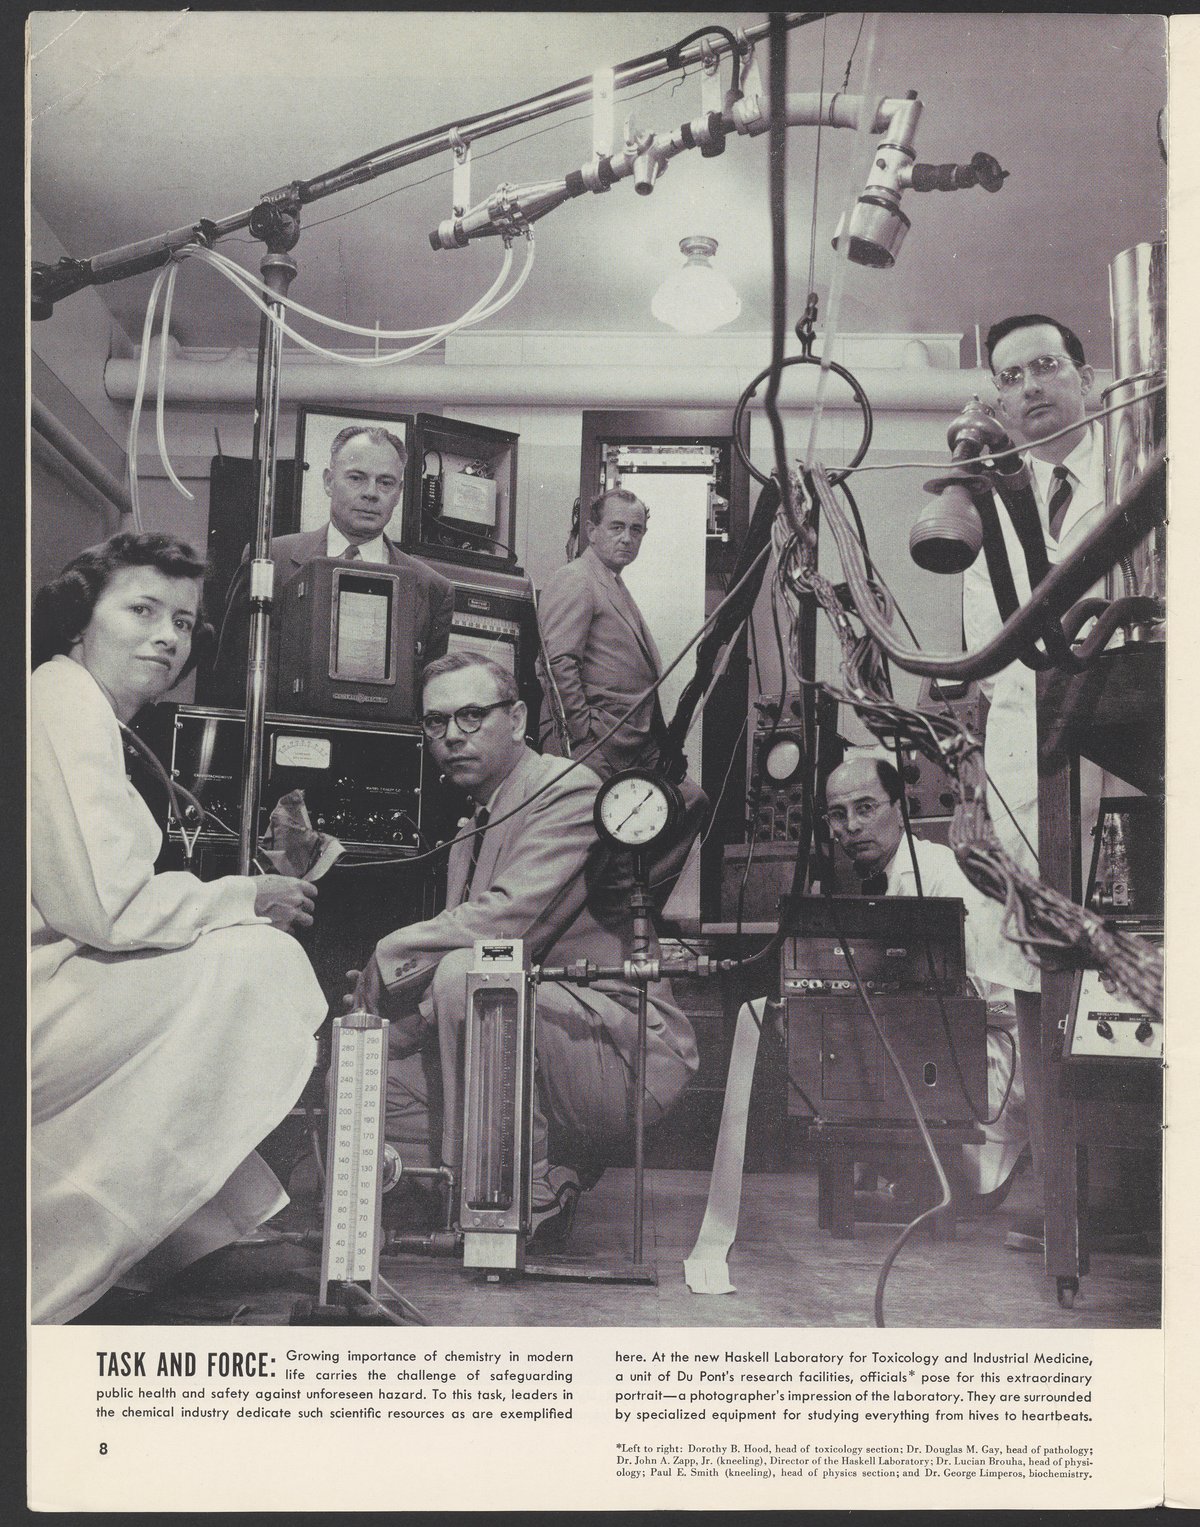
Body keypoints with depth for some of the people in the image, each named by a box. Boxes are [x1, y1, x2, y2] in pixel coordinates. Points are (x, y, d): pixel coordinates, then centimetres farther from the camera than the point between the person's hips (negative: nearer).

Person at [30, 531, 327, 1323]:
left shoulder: (90, 715, 19)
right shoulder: (63, 704, -13)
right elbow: (103, 907, -21)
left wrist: (237, 901, 4)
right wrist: (249, 899, -9)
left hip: (57, 982, 10)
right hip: (38, 1005, -10)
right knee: (253, 964, -14)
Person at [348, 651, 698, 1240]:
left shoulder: (571, 790, -12)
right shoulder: (473, 830, 18)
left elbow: (509, 920, -26)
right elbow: (459, 939, 11)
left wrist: (387, 959, -15)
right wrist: (380, 995, -10)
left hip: (628, 1049, -9)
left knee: (467, 973, -31)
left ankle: (528, 1193, -16)